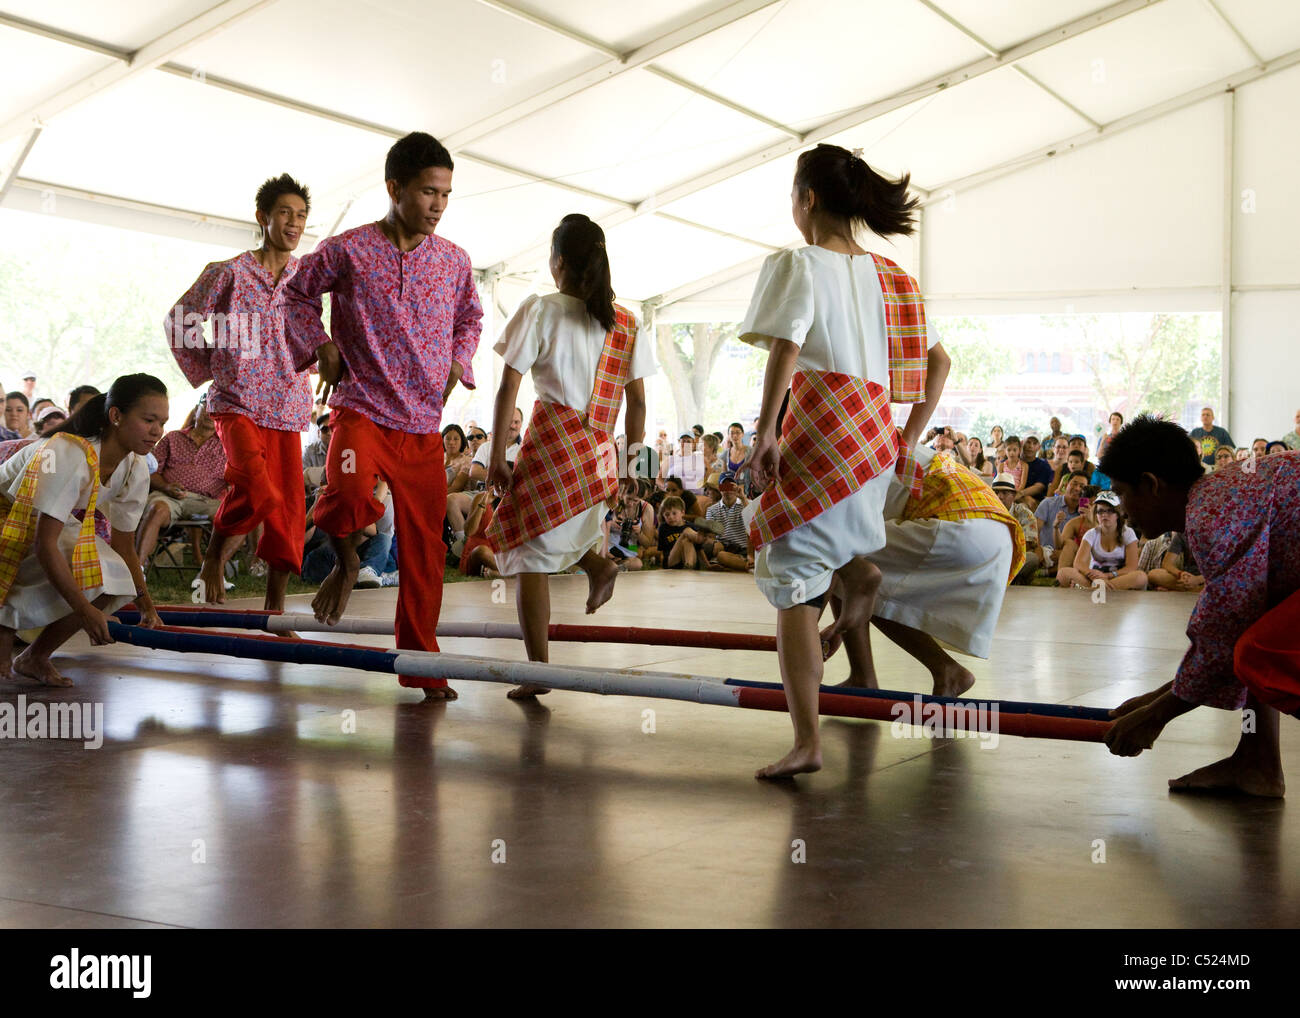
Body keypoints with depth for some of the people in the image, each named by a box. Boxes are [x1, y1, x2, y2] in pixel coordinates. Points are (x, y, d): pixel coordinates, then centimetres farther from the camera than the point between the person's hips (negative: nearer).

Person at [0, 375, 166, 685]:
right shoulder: (69, 454, -32)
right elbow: (45, 544, -32)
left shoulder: (136, 471, -8)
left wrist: (147, 608, 0)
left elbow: (124, 549, 3)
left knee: (112, 581, -17)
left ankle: (35, 658, 0)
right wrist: (84, 609, -31)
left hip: (61, 529, 7)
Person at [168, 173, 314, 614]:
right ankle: (214, 558, 0)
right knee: (255, 485, -26)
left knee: (290, 506, -1)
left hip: (288, 407, 4)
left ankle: (275, 604, 9)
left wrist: (308, 361, 11)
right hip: (236, 400, -4)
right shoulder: (229, 273, 0)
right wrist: (205, 371, 5)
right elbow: (180, 322, 8)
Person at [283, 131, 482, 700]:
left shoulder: (455, 262, 7)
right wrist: (320, 345, -2)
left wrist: (458, 361, 11)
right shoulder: (347, 251, -4)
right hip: (362, 410, -4)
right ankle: (346, 561, 2)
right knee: (350, 494, -34)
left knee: (424, 545, 4)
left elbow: (469, 318, 27)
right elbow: (298, 295, 12)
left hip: (425, 424, 4)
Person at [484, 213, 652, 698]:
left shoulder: (541, 309, -2)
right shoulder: (625, 322, 11)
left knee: (528, 555, 3)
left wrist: (497, 457, -2)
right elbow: (637, 400, 9)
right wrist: (630, 455, 17)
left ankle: (538, 671, 1)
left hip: (552, 440, -5)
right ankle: (596, 564, 1)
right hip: (600, 455, 5)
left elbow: (508, 388, -6)